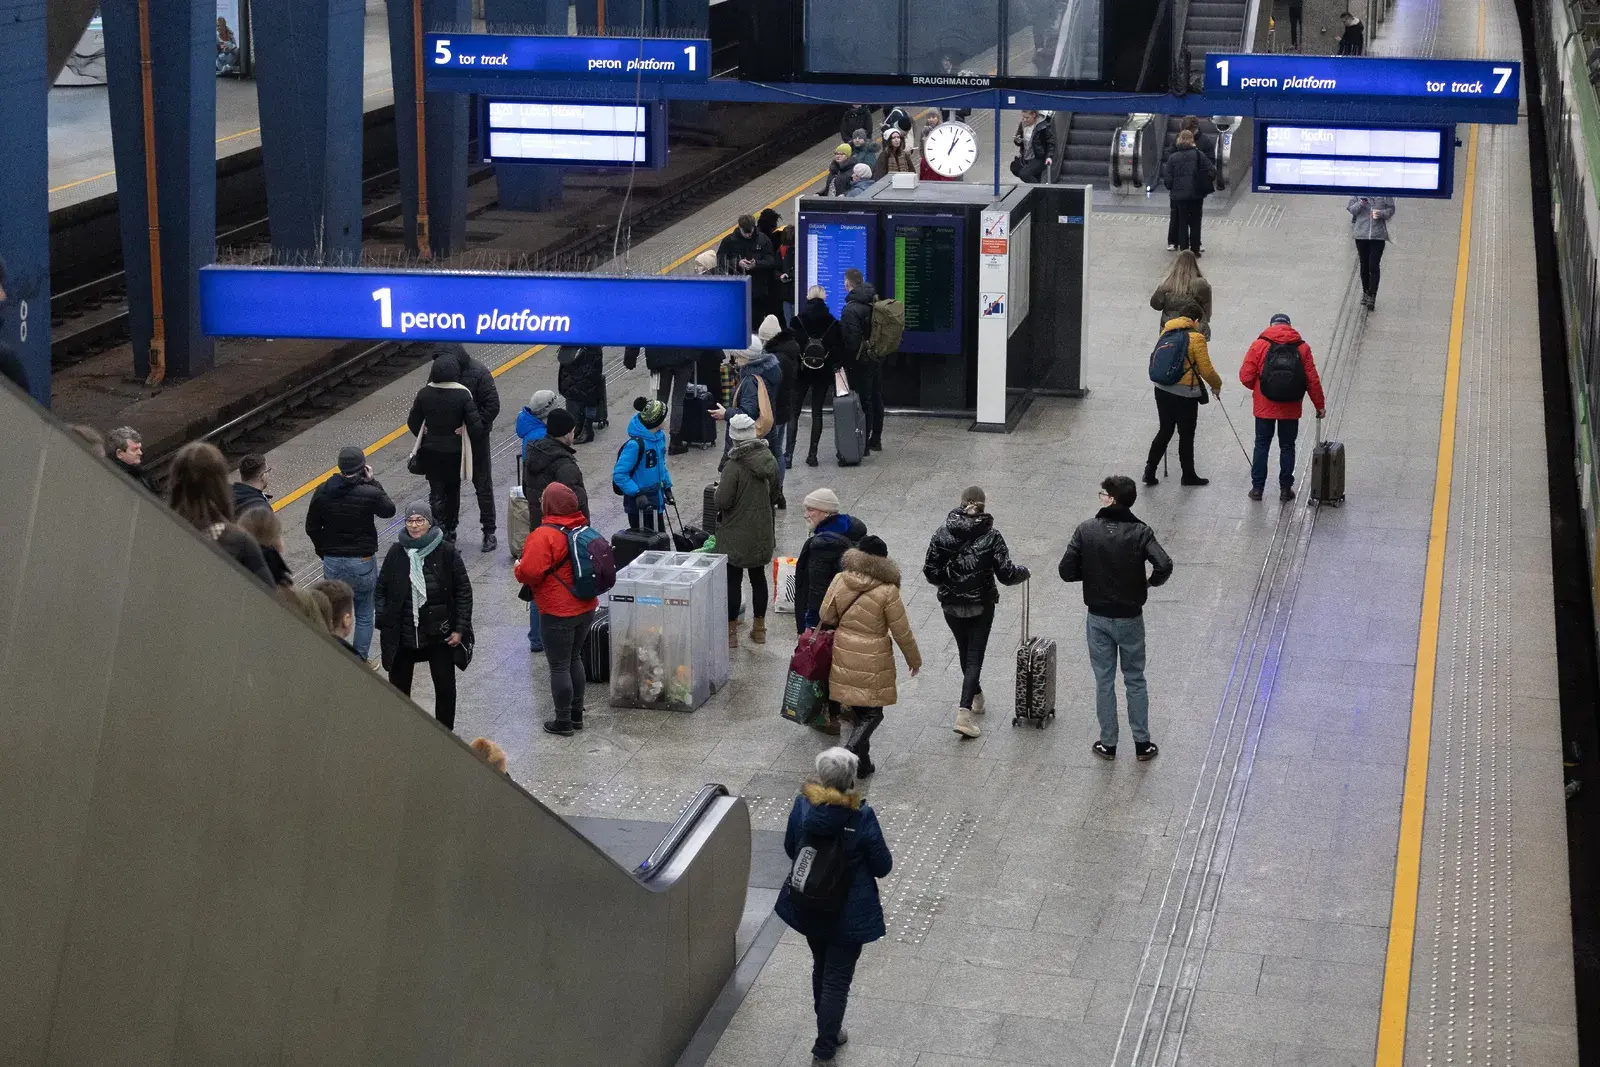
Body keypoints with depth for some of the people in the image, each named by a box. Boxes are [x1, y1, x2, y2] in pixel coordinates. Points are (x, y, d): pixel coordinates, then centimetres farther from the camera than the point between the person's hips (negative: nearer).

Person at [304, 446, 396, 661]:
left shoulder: (323, 492, -6)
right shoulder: (369, 494, -18)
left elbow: (312, 528, 2)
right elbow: (389, 510, 3)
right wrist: (373, 482, 3)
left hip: (332, 562, 3)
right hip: (362, 563, -3)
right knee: (364, 615, 13)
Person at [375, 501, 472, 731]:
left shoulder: (446, 551, -9)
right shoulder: (396, 552, -2)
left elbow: (463, 591, -4)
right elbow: (382, 589, 7)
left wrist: (460, 628, -8)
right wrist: (384, 621, -3)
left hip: (439, 634, -2)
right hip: (402, 635, 2)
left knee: (445, 686, 9)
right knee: (398, 686, 12)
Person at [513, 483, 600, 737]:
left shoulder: (544, 535, -22)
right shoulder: (583, 528, 1)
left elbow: (529, 573, -25)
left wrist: (518, 568, -2)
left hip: (558, 613, -7)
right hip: (586, 608, 7)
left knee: (559, 666, 4)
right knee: (574, 658, 22)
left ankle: (563, 722, 13)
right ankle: (577, 714, 31)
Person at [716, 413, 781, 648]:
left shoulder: (734, 466, -22)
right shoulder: (769, 460, -3)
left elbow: (722, 501, -21)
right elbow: (776, 494, 8)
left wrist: (718, 490, 0)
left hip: (736, 535, -6)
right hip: (762, 532, 6)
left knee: (733, 580, 3)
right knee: (758, 576, 17)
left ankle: (731, 631, 9)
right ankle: (759, 628, 26)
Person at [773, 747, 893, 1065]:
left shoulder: (802, 806, -14)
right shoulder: (862, 816, -25)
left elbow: (790, 849, 3)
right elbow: (883, 867, -14)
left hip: (808, 906, 4)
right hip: (848, 913, -4)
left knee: (821, 968, 25)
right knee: (837, 979, 8)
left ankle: (828, 1032, 44)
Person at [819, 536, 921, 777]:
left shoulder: (839, 580, -6)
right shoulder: (887, 592, -16)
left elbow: (826, 616, 3)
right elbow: (902, 632, -9)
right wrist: (914, 659, 7)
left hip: (844, 655, 4)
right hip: (873, 660, -4)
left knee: (856, 708, 18)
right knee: (872, 711, 6)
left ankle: (861, 761, 25)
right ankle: (852, 750, -15)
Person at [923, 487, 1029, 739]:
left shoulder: (943, 533, -8)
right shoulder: (991, 536, -13)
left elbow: (930, 572, -7)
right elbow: (1006, 574, -14)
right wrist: (1023, 572, 7)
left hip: (951, 605, 2)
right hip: (981, 606, -2)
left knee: (965, 653, 22)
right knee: (974, 657, 2)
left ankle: (976, 698, 40)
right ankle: (964, 712, -11)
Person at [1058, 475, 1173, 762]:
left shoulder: (1086, 530, -10)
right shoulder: (1140, 532, -11)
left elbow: (1067, 571, -11)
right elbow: (1164, 565, -24)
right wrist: (1150, 582, -3)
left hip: (1098, 618, 0)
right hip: (1130, 619, 0)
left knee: (1104, 682, 11)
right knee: (1135, 680, 14)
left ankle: (1108, 744, 18)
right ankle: (1142, 744, 19)